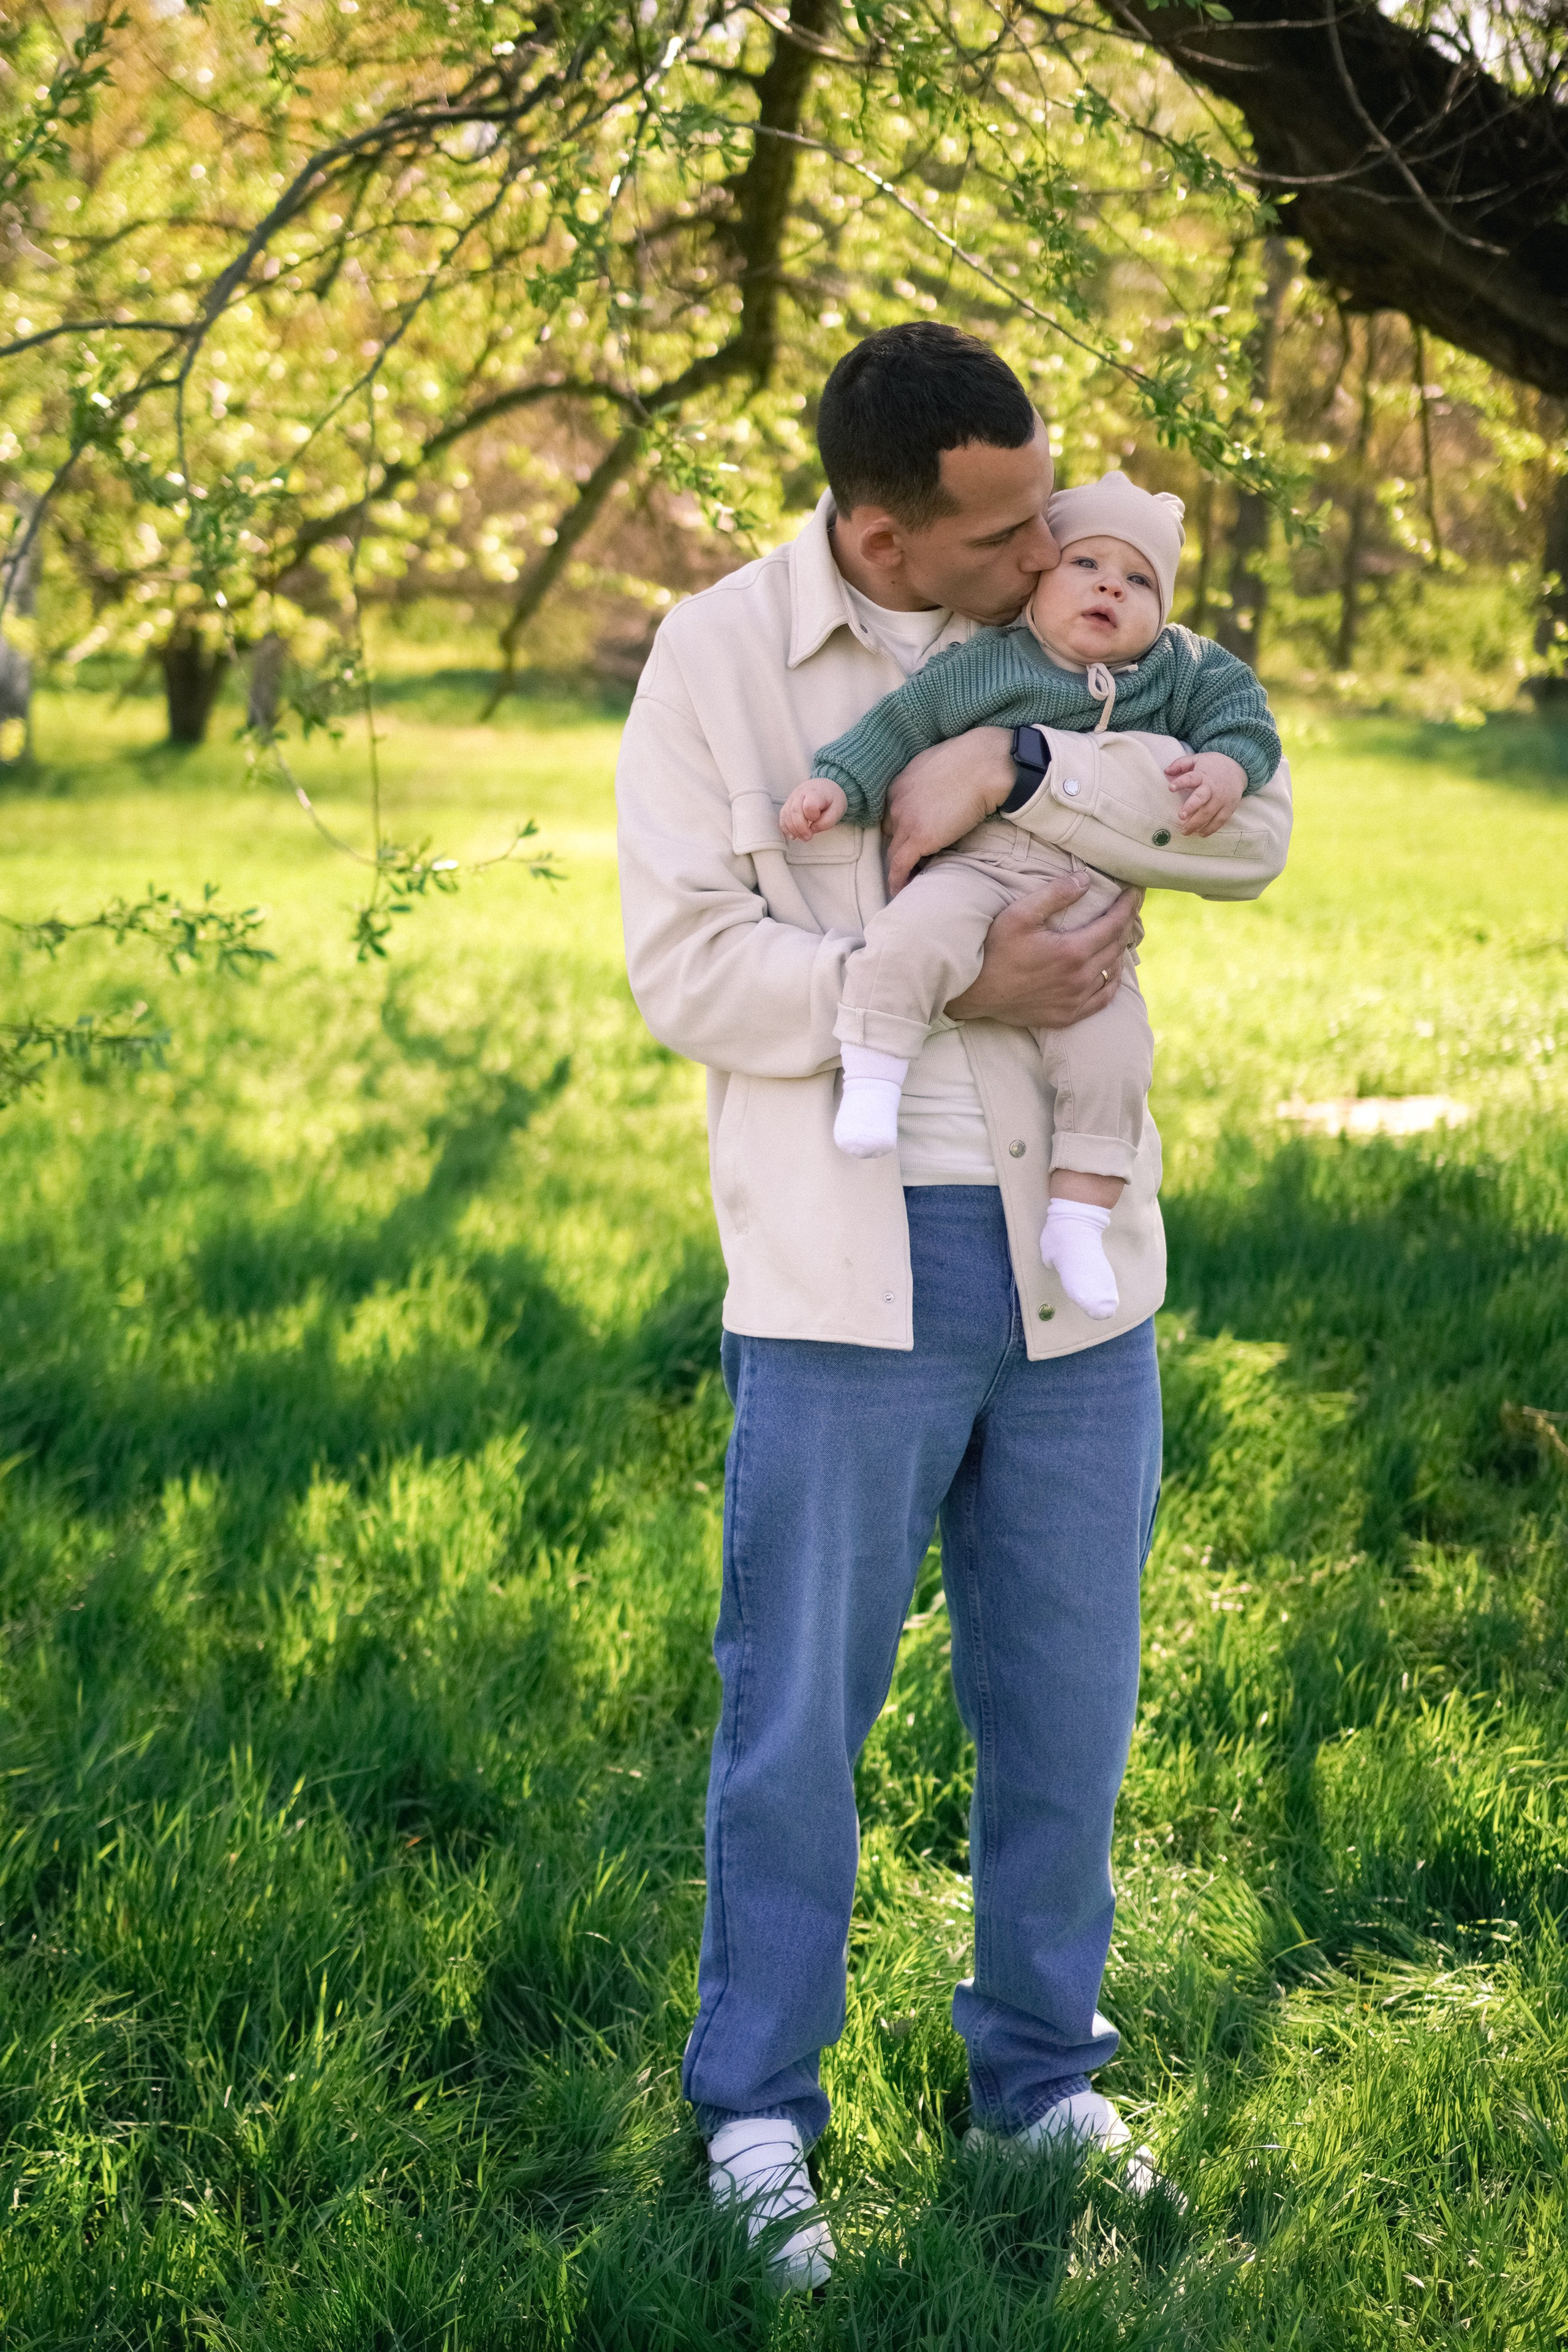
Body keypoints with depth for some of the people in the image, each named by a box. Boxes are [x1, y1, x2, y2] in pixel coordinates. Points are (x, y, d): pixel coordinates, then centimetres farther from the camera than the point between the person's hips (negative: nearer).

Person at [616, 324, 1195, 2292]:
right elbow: (685, 967, -10)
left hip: (1075, 1257, 4)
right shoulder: (719, 658, -5)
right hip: (847, 1268, -3)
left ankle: (1041, 2076, 30)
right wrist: (952, 986, -19)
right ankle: (757, 2115, 19)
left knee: (1065, 1700, 12)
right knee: (800, 1709, 3)